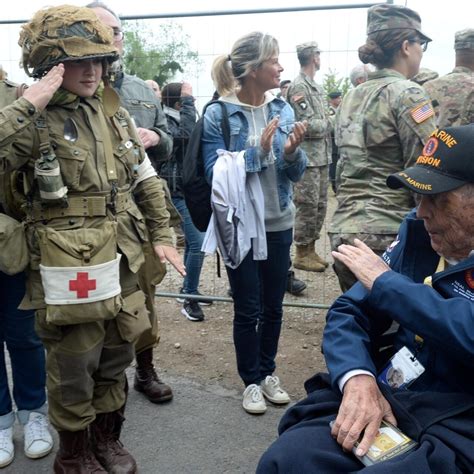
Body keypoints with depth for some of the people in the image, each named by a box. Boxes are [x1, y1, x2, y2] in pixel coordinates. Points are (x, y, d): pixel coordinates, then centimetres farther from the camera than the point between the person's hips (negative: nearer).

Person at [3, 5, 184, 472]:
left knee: (115, 358, 19)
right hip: (70, 270, -6)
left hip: (122, 261, 6)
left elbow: (147, 181, 15)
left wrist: (161, 234, 12)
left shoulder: (115, 114, 8)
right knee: (74, 367, 8)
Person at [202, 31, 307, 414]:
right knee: (247, 309, 8)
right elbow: (215, 172, -17)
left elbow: (295, 174, 3)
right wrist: (258, 149, -24)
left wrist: (292, 151, -18)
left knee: (273, 306, 16)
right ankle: (251, 380, 28)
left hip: (279, 223, 4)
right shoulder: (218, 114, -12)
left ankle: (268, 372, 35)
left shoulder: (282, 109, 1)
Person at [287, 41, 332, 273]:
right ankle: (301, 254, 7)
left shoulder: (316, 86, 16)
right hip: (308, 157, -9)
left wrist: (322, 123, -1)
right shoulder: (299, 86, -13)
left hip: (322, 156, 9)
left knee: (320, 205, 13)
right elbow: (310, 125, -18)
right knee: (307, 207, -3)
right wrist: (327, 123, -1)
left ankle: (311, 250, 23)